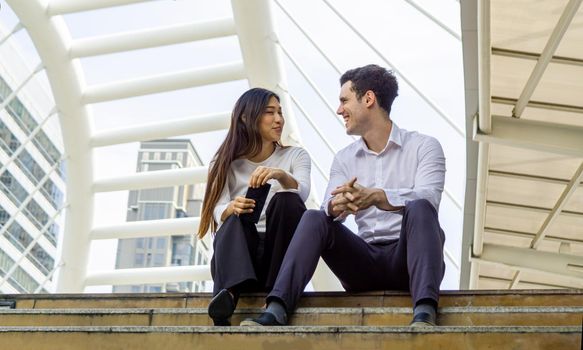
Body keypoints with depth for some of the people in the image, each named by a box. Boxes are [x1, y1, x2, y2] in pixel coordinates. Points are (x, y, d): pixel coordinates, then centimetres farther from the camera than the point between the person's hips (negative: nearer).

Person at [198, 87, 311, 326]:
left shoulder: (296, 156, 12)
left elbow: (302, 193, -11)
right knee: (234, 222, -33)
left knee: (286, 201, -27)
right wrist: (233, 208, -29)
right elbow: (219, 213, -4)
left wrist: (281, 175, -34)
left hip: (280, 255, 0)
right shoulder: (226, 163, 13)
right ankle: (228, 294, -62)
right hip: (239, 253, 0)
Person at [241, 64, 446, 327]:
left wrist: (377, 197, -35)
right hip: (365, 261, 3)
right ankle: (276, 310, -34)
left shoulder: (424, 147, 4)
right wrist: (336, 205, -28)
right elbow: (329, 207, -2)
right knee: (314, 219, -19)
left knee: (419, 208, -31)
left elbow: (428, 197, -16)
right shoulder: (344, 159, 16)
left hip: (407, 257, -3)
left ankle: (424, 314, -49)